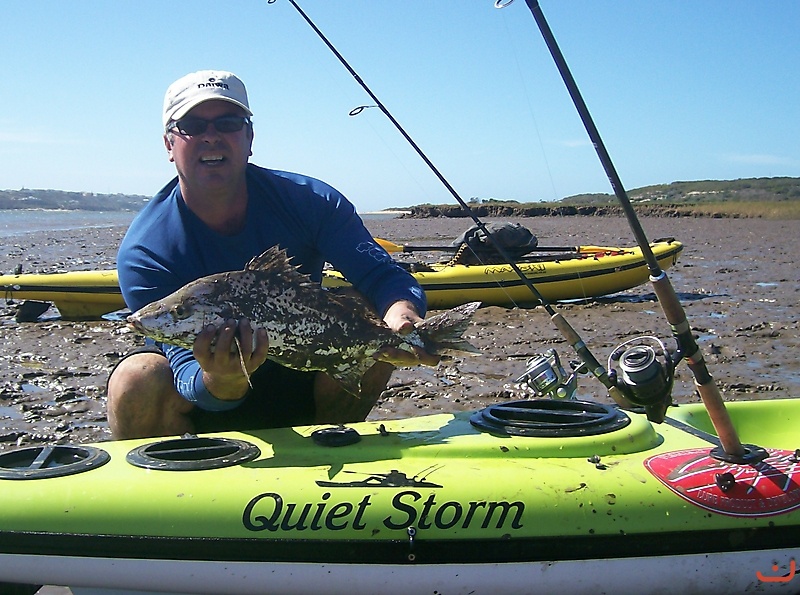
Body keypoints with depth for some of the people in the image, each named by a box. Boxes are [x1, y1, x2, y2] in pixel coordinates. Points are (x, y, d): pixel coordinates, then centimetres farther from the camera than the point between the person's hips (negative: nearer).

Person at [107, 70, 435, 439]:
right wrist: (221, 382, -51)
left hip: (298, 390, 3)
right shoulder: (144, 252, -20)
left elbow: (384, 277, -19)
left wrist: (401, 313, -43)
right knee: (137, 381, -33)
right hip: (205, 407, -2)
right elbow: (187, 366, -27)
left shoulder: (309, 201, -14)